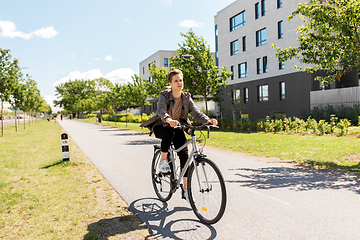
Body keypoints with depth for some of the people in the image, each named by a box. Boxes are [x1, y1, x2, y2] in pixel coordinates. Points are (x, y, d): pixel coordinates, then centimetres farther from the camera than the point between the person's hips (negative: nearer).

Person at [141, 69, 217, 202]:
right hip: (161, 127, -3)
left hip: (177, 127, 4)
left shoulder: (186, 97, -4)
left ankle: (185, 190, 0)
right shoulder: (164, 95, -15)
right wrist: (169, 120, -57)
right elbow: (161, 110, -34)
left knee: (185, 155, -10)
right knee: (169, 132, -40)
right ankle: (163, 161, -16)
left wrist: (208, 120, -35)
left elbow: (196, 112, -15)